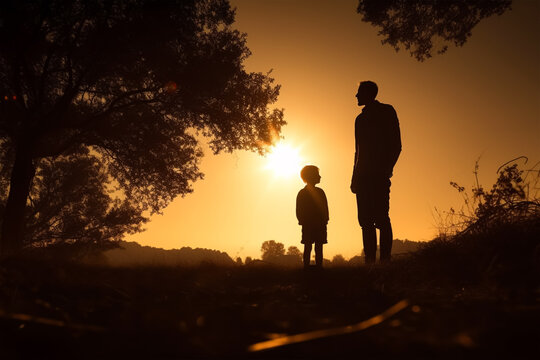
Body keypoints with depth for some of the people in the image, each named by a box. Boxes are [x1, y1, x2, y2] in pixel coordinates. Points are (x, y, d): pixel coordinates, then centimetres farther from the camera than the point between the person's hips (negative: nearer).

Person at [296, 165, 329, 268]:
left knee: (319, 247, 4)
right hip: (307, 225, -4)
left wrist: (324, 221, -1)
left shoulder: (320, 192, 12)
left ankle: (319, 266, 7)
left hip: (320, 225, 4)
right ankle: (306, 266, 0)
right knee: (308, 247, -2)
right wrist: (303, 221, -10)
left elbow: (325, 208, 11)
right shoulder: (302, 193, 1)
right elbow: (299, 211, 1)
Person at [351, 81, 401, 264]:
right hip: (363, 175, 6)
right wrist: (355, 176, 14)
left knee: (381, 217, -13)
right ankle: (370, 260, 2)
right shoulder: (360, 118, 25)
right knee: (366, 219, 1)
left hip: (379, 173, -6)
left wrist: (387, 169, -13)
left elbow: (396, 145, -1)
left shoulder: (387, 111, 7)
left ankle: (385, 260, -12)